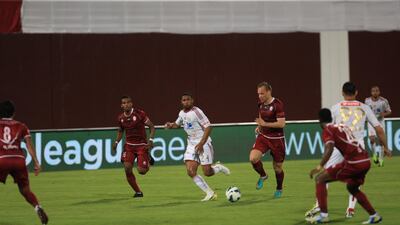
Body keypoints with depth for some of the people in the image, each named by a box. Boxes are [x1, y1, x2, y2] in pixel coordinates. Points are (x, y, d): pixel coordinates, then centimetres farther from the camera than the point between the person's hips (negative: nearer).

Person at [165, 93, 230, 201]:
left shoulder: (196, 111, -15)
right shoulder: (182, 113, 8)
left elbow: (208, 127, -19)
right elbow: (178, 123, 29)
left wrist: (201, 143, -26)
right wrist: (171, 125, 6)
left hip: (203, 144, -7)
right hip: (191, 144, 7)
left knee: (207, 172, -9)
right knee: (190, 171, -10)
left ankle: (218, 167, 27)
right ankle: (210, 193, 0)